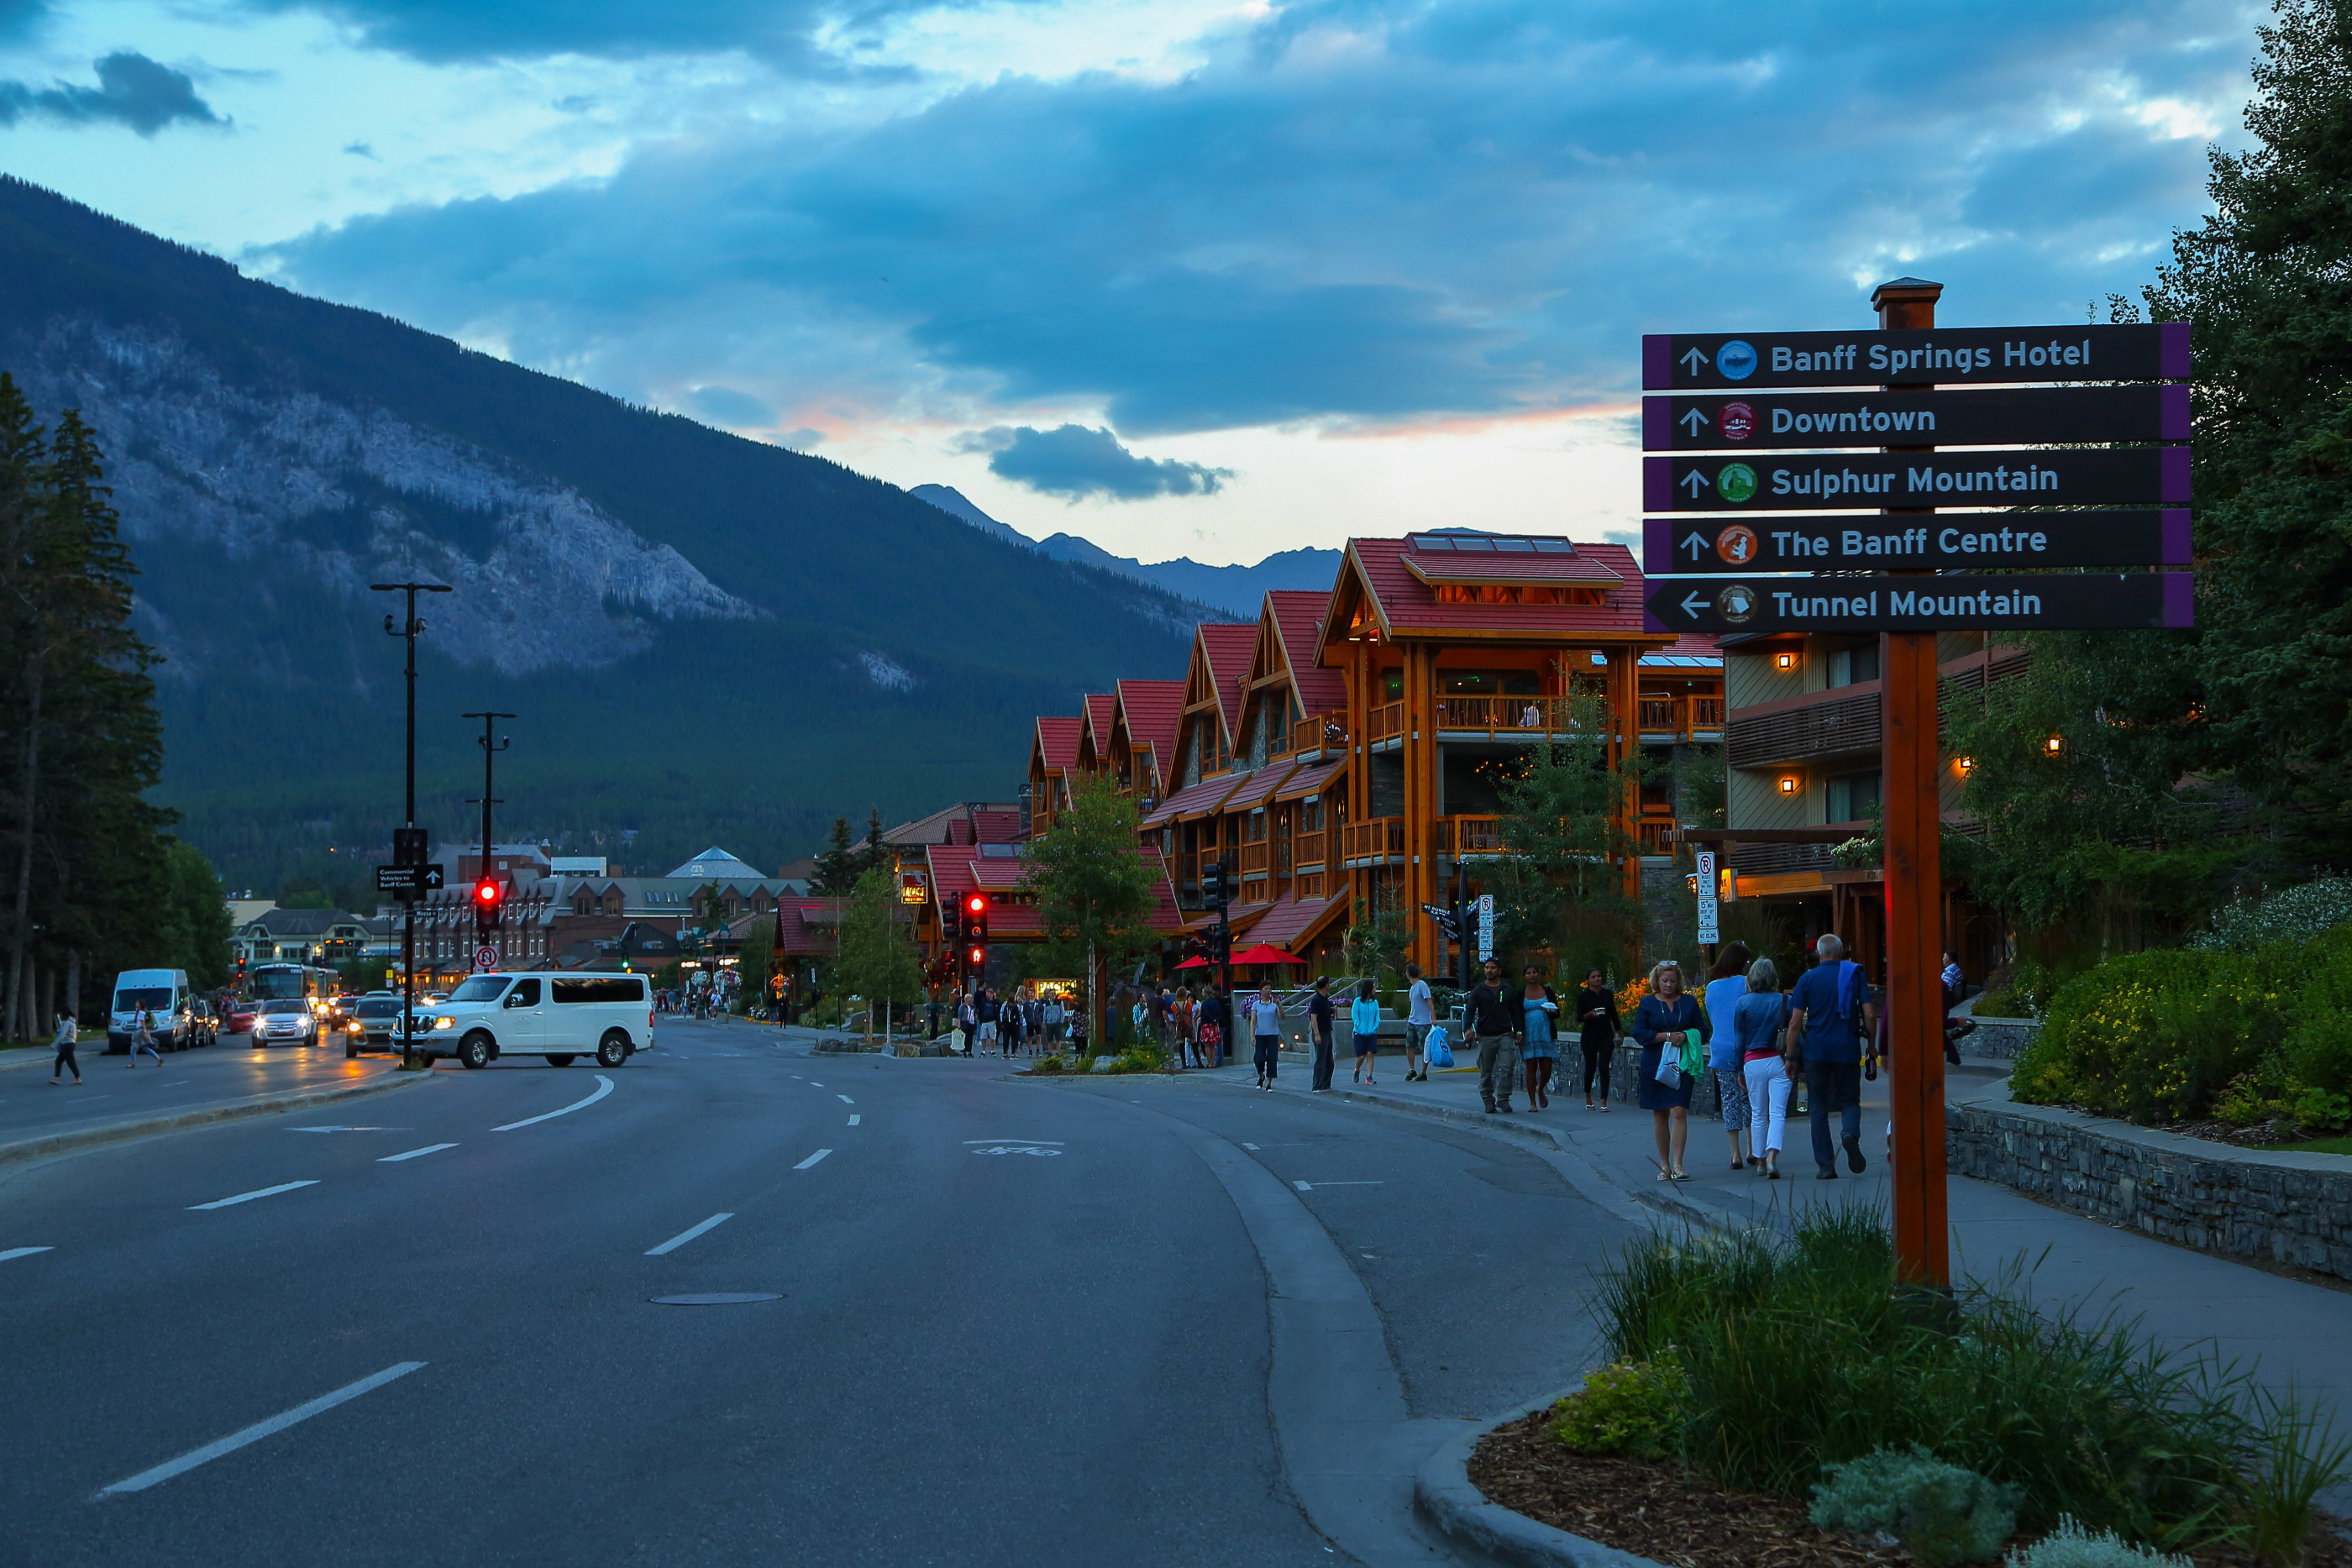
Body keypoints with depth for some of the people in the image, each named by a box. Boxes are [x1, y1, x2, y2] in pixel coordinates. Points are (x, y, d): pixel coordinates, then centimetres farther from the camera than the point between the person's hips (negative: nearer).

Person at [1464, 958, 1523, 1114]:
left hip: (1505, 1035, 1)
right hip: (1486, 1037, -1)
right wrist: (1469, 1027, -19)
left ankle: (1503, 1099, -5)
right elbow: (1470, 1010, -2)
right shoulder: (1478, 991, 6)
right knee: (1486, 1072, 3)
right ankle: (1488, 1101, 11)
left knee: (1507, 1068, -11)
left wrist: (1518, 1031, 8)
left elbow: (1514, 1012, 16)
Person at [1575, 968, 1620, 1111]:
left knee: (1604, 1067, -8)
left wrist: (1620, 1033, 14)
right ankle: (1588, 1097, 29)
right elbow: (1579, 1018, -8)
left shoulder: (1607, 994, 6)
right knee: (1591, 1067, 7)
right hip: (1590, 1035, -1)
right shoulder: (1583, 996, -2)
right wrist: (1590, 1014, -27)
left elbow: (1614, 1014, 14)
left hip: (1606, 1035, 2)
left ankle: (1604, 1102, -9)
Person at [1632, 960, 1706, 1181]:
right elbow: (1639, 1034, -4)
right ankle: (1664, 1165, 15)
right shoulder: (1648, 1003, 5)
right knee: (1660, 1115, 6)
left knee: (1679, 1112, -12)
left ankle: (1677, 1165, -14)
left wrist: (1685, 1036, -12)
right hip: (1655, 1067, 0)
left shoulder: (1689, 1002, 8)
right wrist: (1667, 1036, -14)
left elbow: (1703, 1032, 8)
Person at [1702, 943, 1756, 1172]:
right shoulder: (1744, 983, -5)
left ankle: (1736, 1154, 1)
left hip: (1720, 1050, 3)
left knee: (1729, 1099, 4)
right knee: (1749, 1097, 8)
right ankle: (1752, 1150, 8)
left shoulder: (1711, 988, 8)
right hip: (1745, 1048, -3)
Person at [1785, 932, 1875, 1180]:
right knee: (1850, 1100, 14)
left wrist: (1791, 1057, 4)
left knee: (1819, 1108, 8)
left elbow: (1795, 1023, -3)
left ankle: (1826, 1166, 3)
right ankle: (1850, 1133, -18)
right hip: (1847, 1050, 0)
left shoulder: (1807, 979, 1)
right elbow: (1870, 1015, -4)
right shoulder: (1855, 975, 2)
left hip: (1816, 1050, 0)